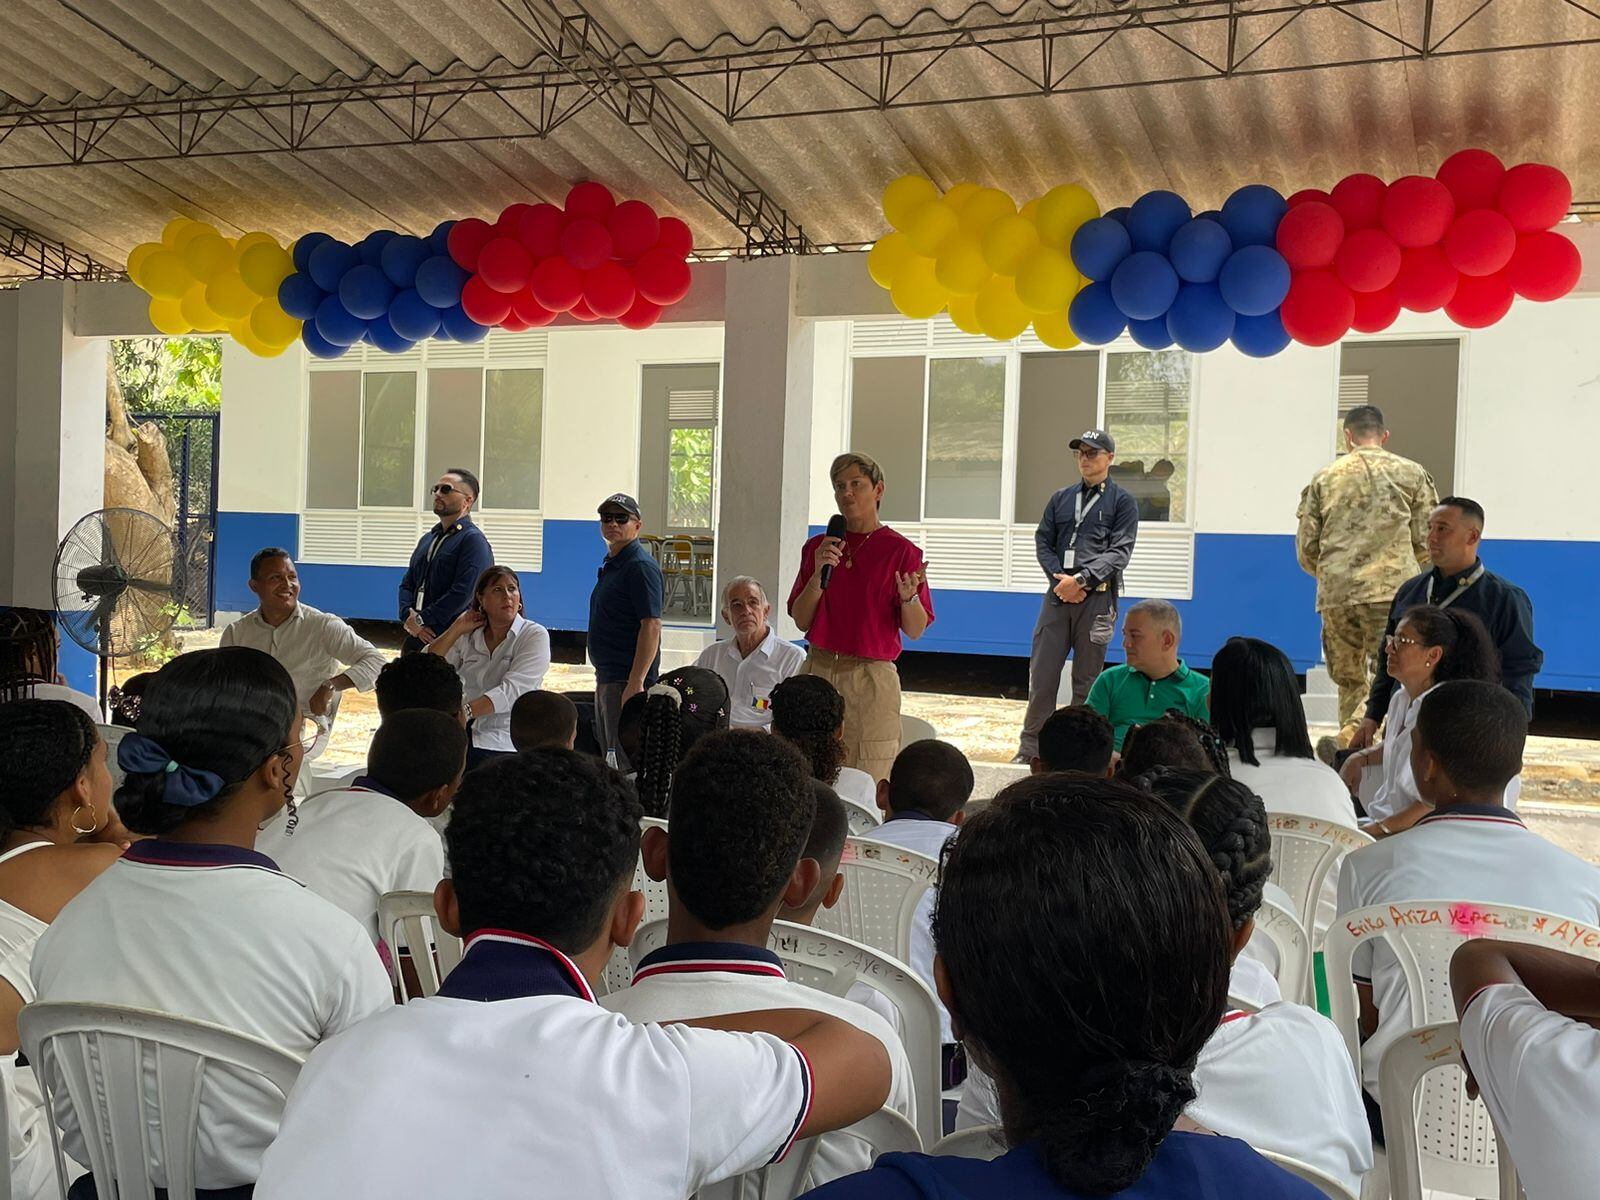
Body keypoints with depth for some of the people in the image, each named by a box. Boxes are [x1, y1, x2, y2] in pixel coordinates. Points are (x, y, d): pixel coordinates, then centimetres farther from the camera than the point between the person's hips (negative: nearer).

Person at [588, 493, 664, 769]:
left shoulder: (640, 566, -13)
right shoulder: (610, 565, 17)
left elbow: (651, 626, -20)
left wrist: (636, 683, -26)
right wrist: (602, 679, 20)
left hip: (628, 680, -10)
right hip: (607, 679, 10)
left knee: (627, 763, -9)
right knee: (609, 760, 14)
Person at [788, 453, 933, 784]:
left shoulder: (900, 551, -2)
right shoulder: (816, 547, 9)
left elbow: (915, 631, -3)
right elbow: (801, 620, 4)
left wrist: (908, 597, -23)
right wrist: (819, 573, -8)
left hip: (872, 678, -3)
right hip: (818, 671, 3)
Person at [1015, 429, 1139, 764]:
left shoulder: (1122, 501, 4)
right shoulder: (1061, 498, 17)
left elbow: (1119, 552, -6)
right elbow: (1043, 542, 10)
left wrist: (1081, 579, -16)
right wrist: (1061, 579, -7)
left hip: (1097, 598, -3)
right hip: (1059, 595, 3)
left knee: (1086, 680, 3)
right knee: (1042, 674, 1)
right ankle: (1031, 748, 9)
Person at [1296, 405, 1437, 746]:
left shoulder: (1325, 477, 11)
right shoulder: (1412, 473, 9)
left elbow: (1306, 546, 9)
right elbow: (1426, 540, 6)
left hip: (1335, 595, 2)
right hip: (1392, 590, -2)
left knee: (1350, 682, 12)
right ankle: (1356, 733, -23)